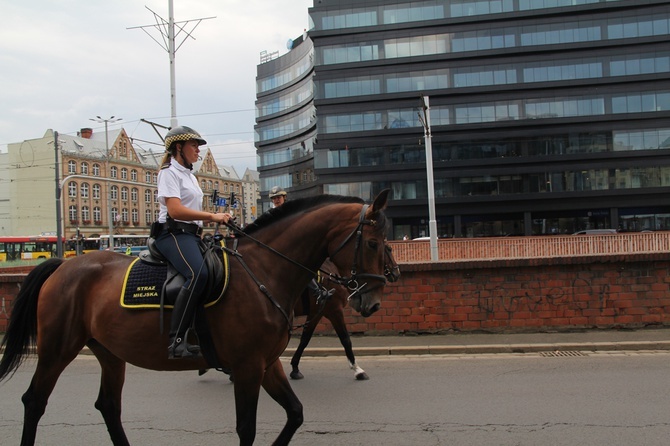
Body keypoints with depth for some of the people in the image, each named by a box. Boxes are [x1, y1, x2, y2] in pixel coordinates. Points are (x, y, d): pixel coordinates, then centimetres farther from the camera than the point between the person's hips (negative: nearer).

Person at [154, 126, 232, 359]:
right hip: (174, 233, -10)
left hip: (191, 234, 10)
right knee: (198, 274, -33)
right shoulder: (170, 172, -3)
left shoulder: (189, 175, 25)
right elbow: (175, 210, -17)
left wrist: (218, 219, 14)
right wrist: (212, 216, -17)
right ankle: (177, 340, -35)